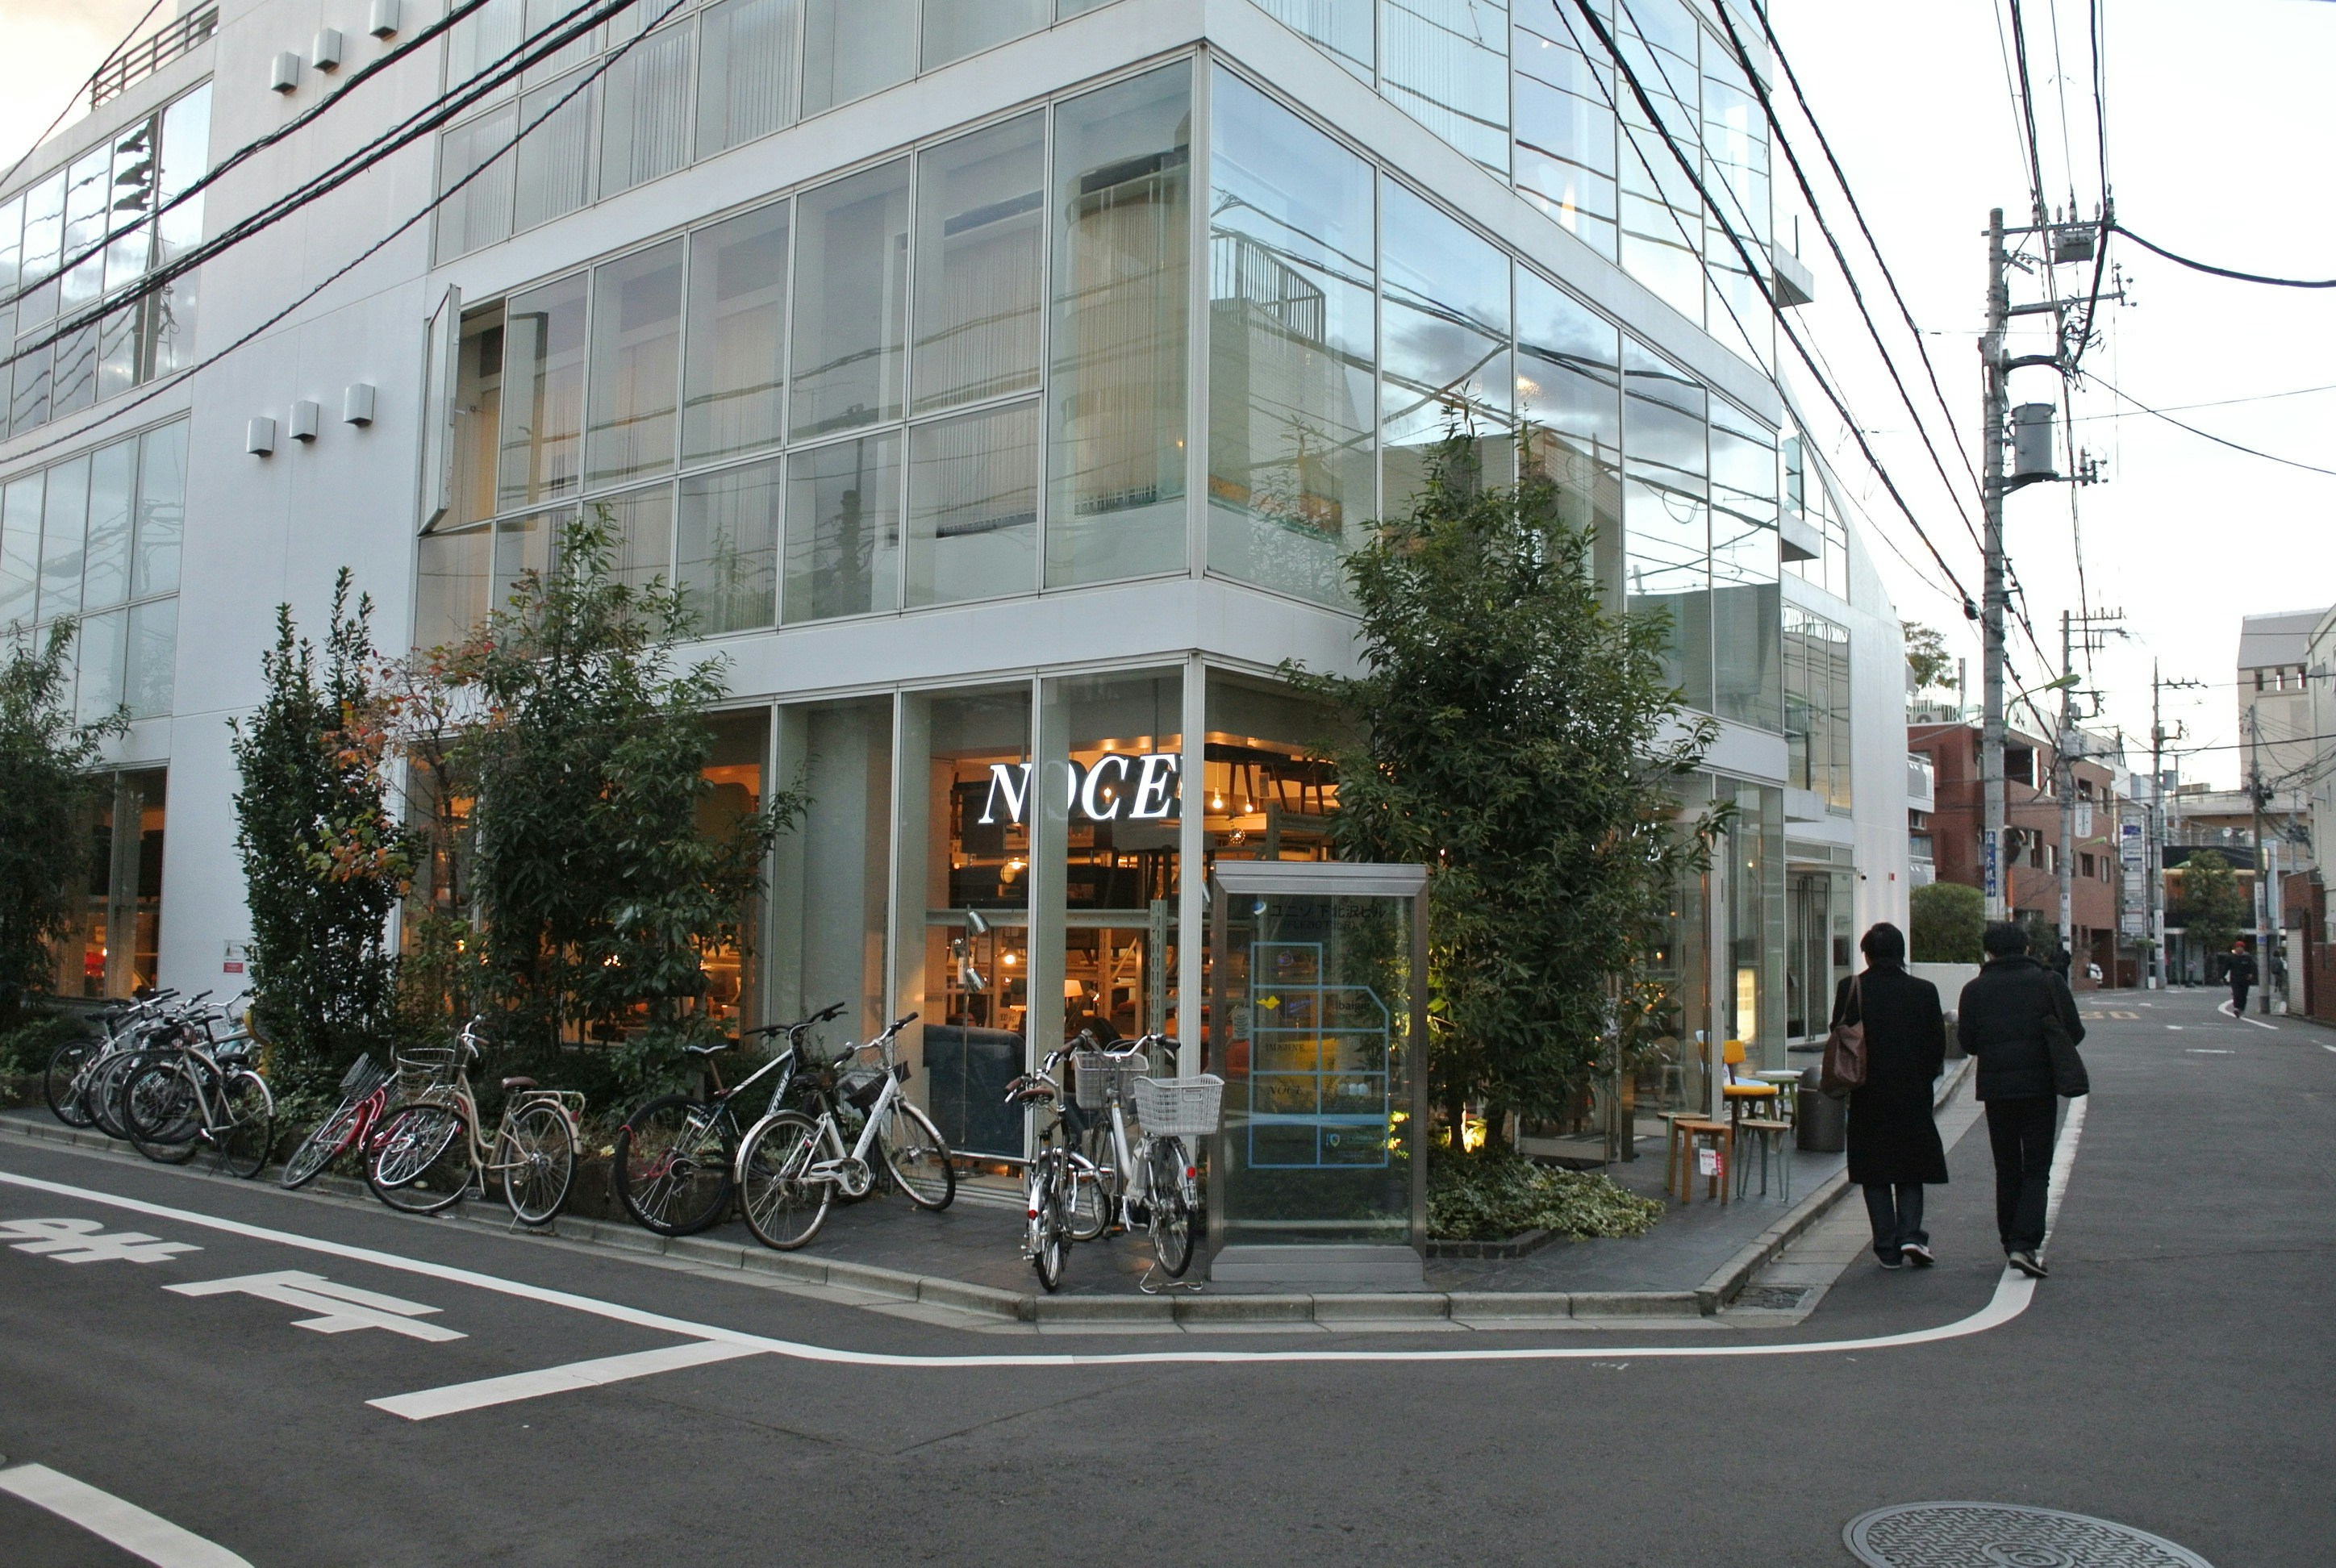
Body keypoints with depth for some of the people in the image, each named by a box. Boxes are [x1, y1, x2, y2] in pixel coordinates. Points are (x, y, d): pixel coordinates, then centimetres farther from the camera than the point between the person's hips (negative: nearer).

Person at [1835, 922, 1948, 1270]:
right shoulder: (1924, 991, -3)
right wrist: (1922, 1078, 14)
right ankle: (1910, 1233, -2)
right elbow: (1938, 1045, 1)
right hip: (1913, 1094, 1)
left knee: (1875, 1175, 6)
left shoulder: (1851, 989, -7)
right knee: (1910, 1169, 14)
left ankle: (1888, 1247, 6)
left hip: (1868, 1096, -1)